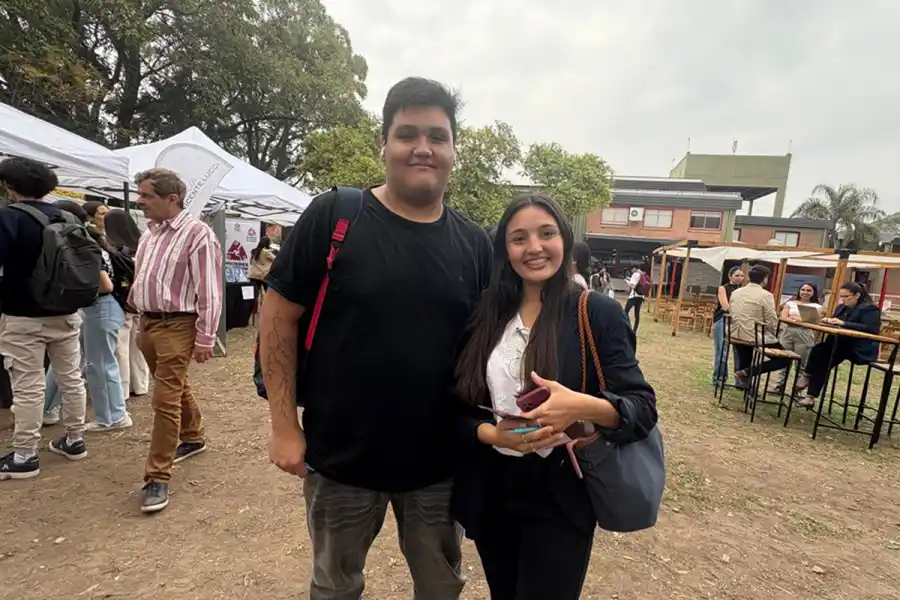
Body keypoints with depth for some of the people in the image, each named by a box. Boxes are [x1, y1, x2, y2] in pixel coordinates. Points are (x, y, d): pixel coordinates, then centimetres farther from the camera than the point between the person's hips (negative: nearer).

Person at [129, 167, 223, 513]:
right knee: (176, 389, 20)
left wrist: (205, 338, -17)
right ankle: (193, 438, 40)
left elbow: (209, 291, -16)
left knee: (165, 400, -6)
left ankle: (158, 477, 4)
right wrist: (139, 321, 19)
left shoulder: (197, 234, -15)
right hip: (148, 323, 8)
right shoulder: (150, 233, 12)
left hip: (176, 326, -8)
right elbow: (141, 279, 20)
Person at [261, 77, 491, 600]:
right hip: (340, 454, -2)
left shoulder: (474, 243, -2)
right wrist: (285, 426, -10)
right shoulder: (333, 217, -12)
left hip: (440, 460, 3)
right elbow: (279, 318, -9)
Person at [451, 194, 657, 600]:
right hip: (489, 494, 4)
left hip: (559, 499, -3)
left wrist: (583, 407, -31)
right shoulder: (487, 317, -1)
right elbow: (459, 404, 1)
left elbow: (643, 407, -12)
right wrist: (492, 433, -19)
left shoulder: (598, 313, -10)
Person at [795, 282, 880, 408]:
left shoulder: (870, 308, -8)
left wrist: (844, 323, -28)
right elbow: (836, 323, 20)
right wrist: (829, 320, -5)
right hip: (841, 345, 7)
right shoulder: (842, 307, 16)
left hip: (860, 350, -7)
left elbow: (871, 329, -22)